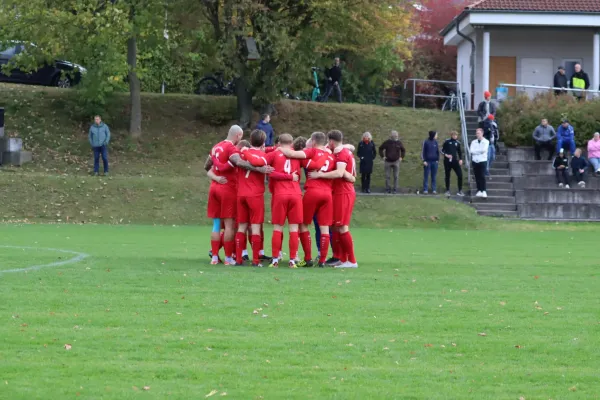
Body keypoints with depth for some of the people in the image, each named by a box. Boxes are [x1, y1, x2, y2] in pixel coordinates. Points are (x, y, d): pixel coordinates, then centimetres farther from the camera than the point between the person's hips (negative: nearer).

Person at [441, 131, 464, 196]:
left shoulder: (457, 143, 6)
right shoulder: (447, 141, -2)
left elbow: (460, 152, 15)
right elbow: (442, 150, 2)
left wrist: (460, 159, 2)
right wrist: (446, 155, -15)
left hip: (455, 161, 2)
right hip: (447, 161, -2)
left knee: (460, 175, -9)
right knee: (447, 176, 5)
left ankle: (460, 190, -1)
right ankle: (447, 190, 17)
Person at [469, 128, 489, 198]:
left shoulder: (486, 142, 1)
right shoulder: (473, 142, 11)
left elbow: (483, 150, -15)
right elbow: (471, 150, -4)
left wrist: (475, 151, -6)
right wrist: (479, 151, -11)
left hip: (482, 161, -4)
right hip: (475, 161, 4)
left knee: (482, 176, -10)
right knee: (477, 177, 5)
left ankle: (484, 191, -11)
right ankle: (479, 191, 10)